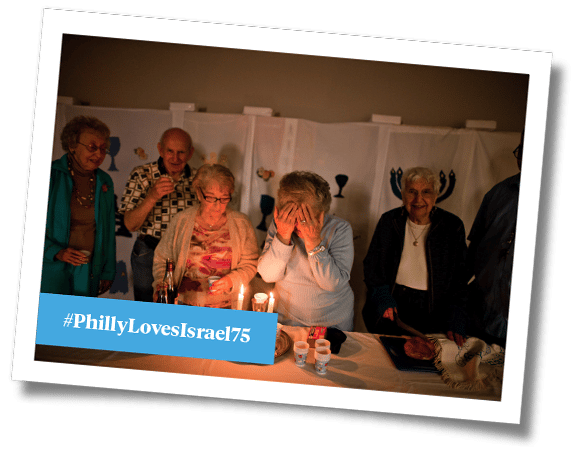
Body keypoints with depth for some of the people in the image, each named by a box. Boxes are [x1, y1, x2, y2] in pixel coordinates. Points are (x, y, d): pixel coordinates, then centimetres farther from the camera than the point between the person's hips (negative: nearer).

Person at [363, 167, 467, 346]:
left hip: (432, 313, -1)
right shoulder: (389, 221, 1)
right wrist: (383, 297, -9)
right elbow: (372, 265, 6)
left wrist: (455, 322, -7)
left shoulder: (453, 226, -3)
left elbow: (461, 279, 0)